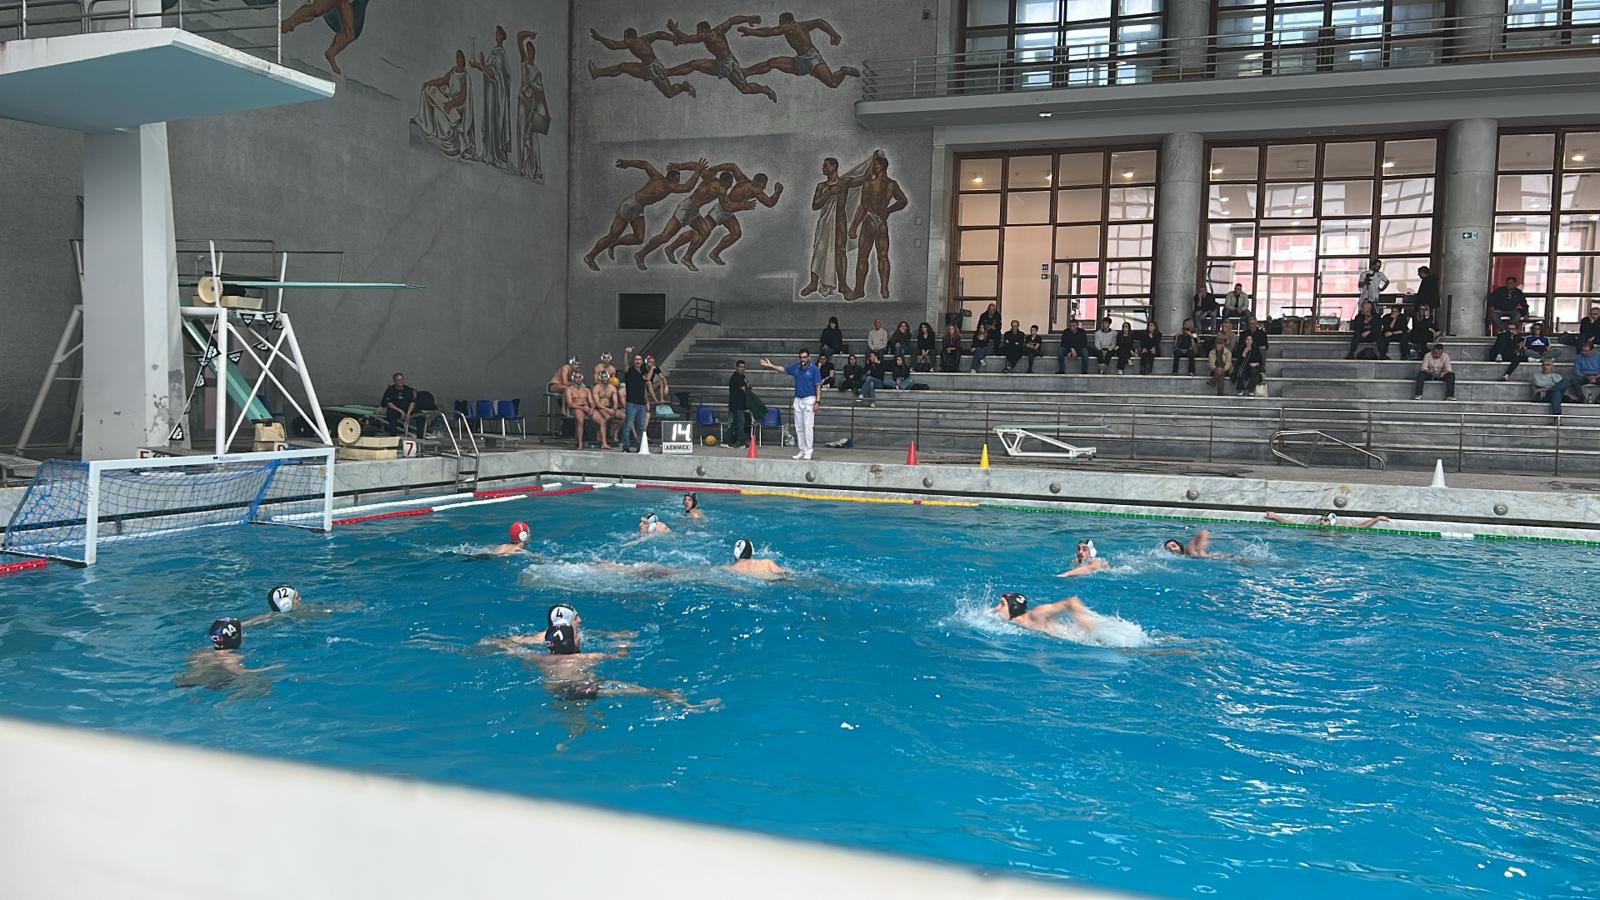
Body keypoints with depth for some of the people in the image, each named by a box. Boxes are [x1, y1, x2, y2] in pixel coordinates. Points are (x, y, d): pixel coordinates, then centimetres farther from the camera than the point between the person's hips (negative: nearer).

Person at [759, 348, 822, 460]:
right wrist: (771, 366, 18)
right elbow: (783, 370, 26)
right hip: (798, 400, 6)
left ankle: (808, 451, -5)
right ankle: (802, 450, 14)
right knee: (798, 427, 7)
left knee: (808, 426, -10)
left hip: (809, 400, -6)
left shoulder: (813, 369, -7)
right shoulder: (795, 367, 8)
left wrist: (817, 402, -14)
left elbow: (818, 386, -8)